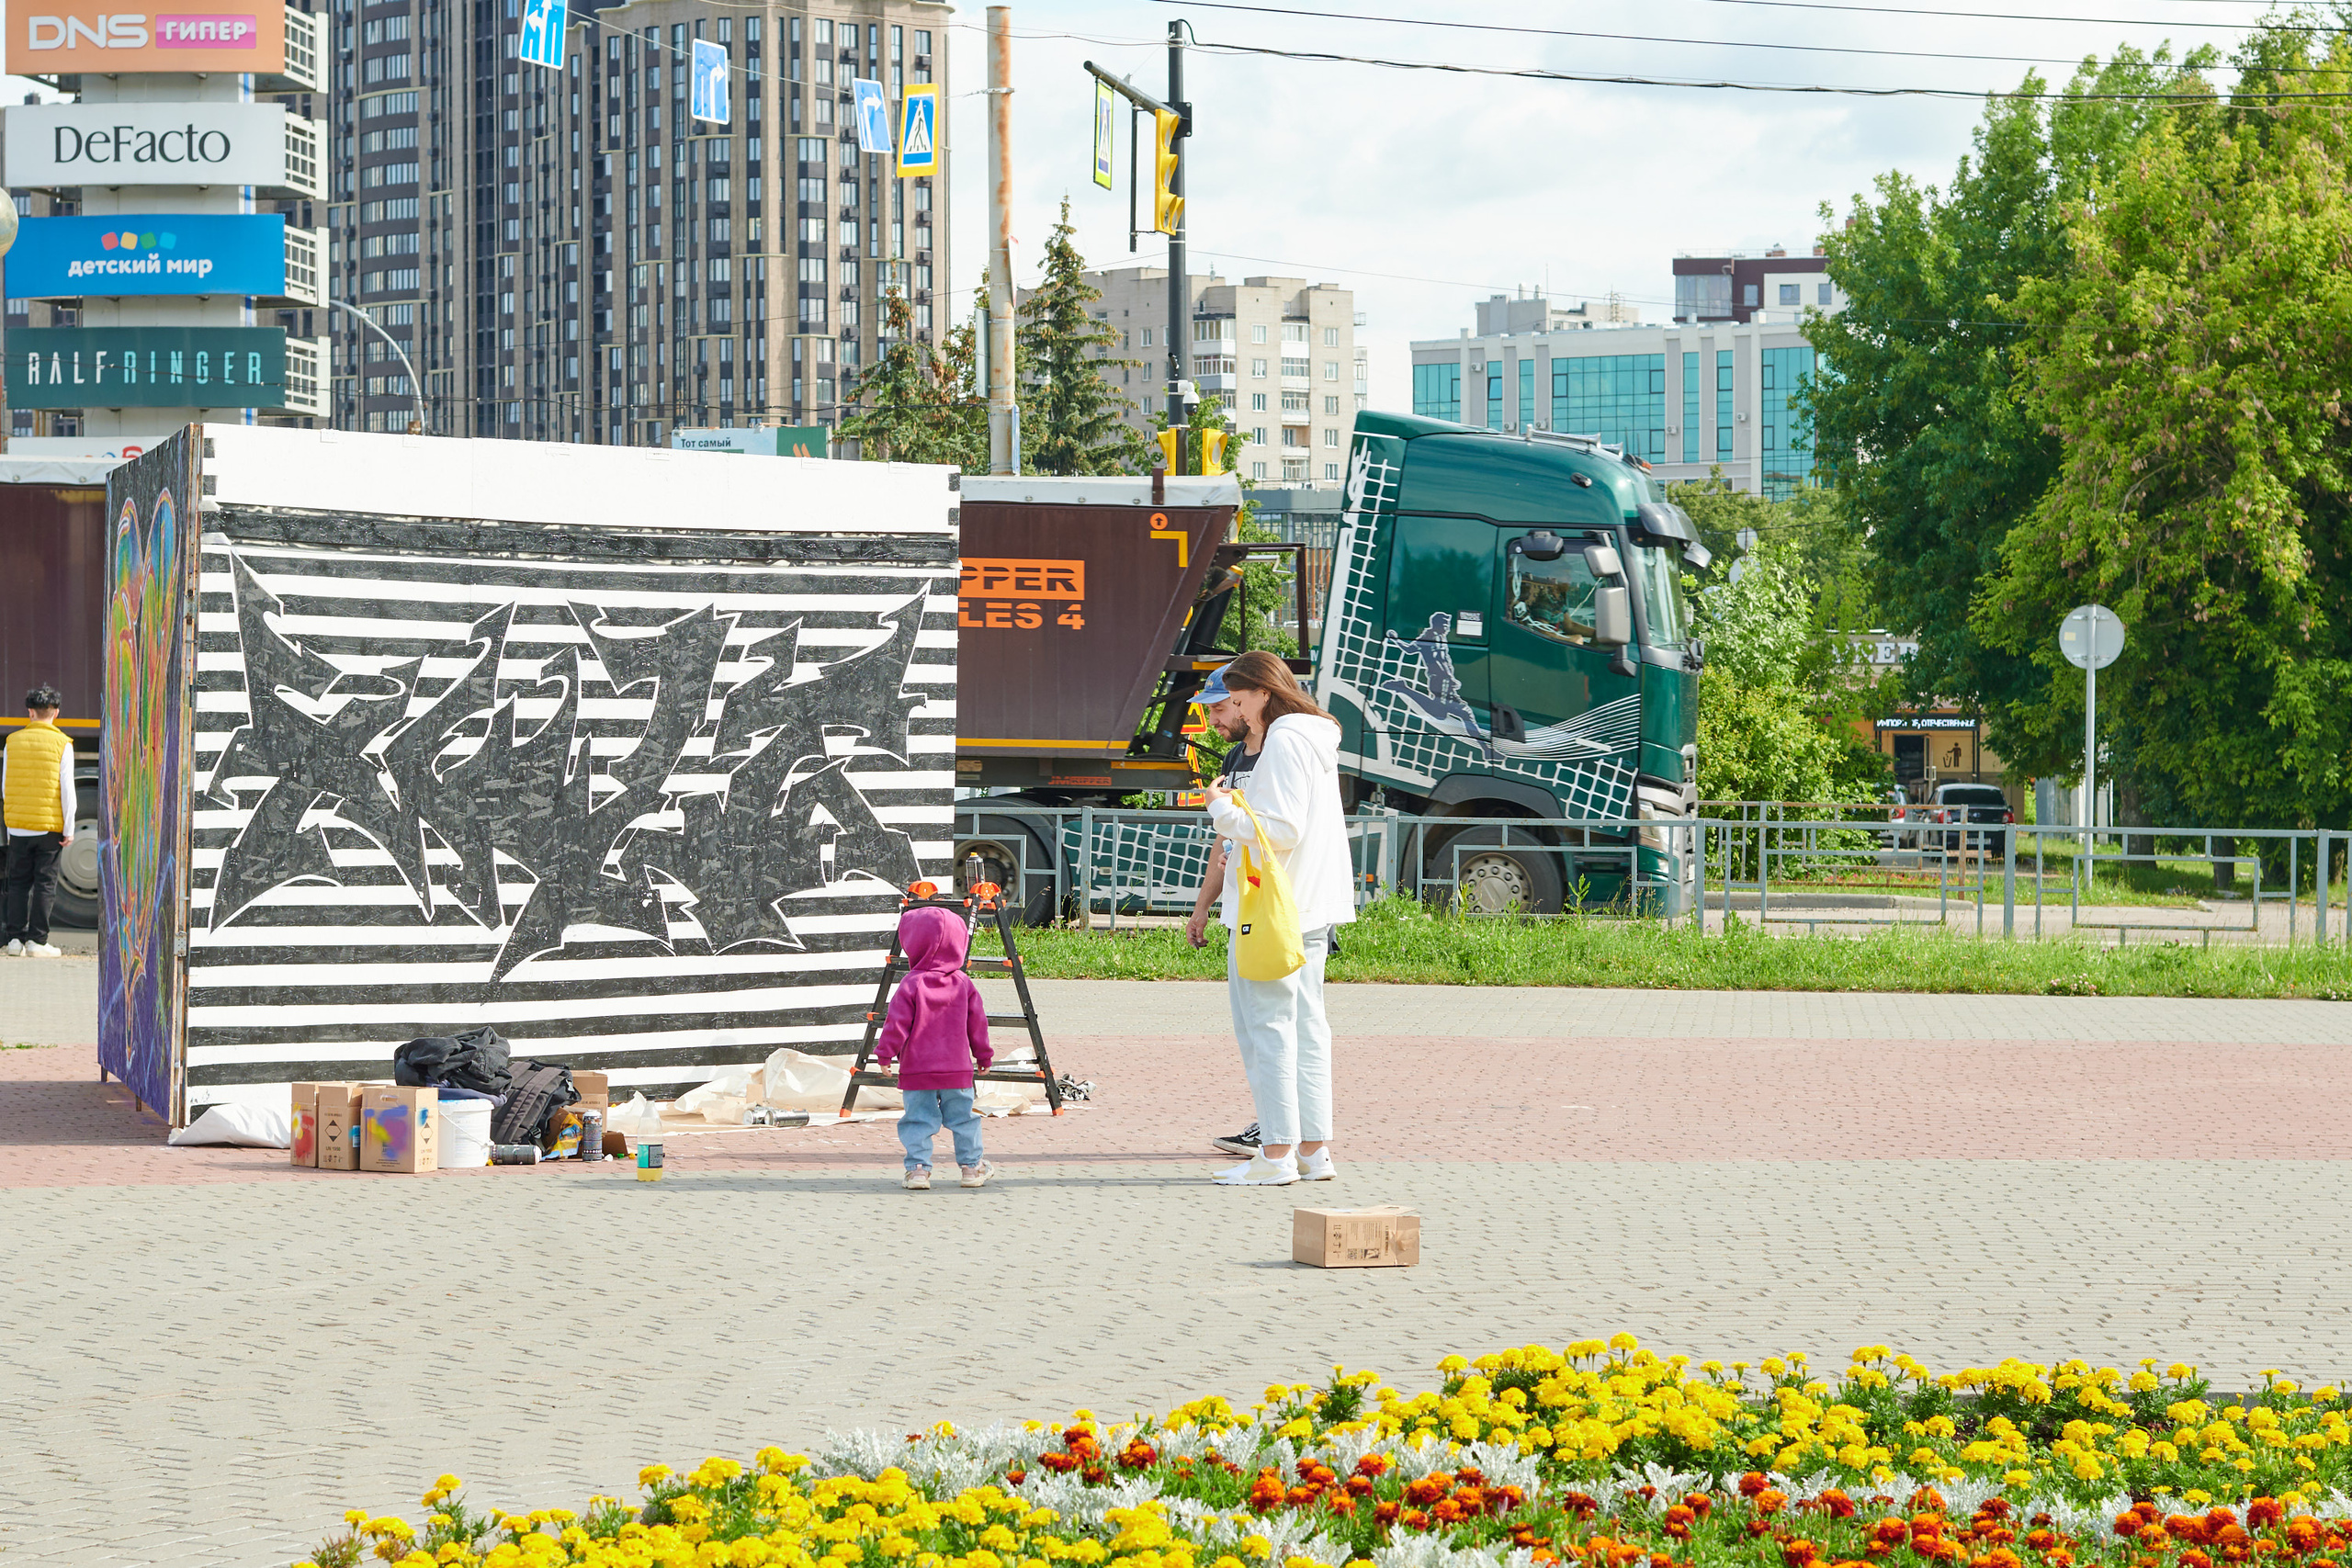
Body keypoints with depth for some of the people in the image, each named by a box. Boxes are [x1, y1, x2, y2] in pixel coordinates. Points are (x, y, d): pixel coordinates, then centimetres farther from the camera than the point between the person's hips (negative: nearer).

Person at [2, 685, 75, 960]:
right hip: (50, 827, -3)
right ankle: (37, 940, -1)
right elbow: (66, 789, -8)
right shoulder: (61, 744, -5)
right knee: (45, 883, 2)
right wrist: (68, 828, -3)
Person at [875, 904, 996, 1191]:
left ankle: (918, 1168, -4)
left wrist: (885, 1054, -2)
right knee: (962, 1118, 13)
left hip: (917, 1070, -3)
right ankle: (972, 1167, 19)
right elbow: (978, 1023, 8)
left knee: (918, 1120, 3)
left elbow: (897, 1024, -12)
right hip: (958, 1069, 3)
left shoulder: (911, 985, -11)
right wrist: (983, 1056, 19)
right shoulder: (964, 984, 1)